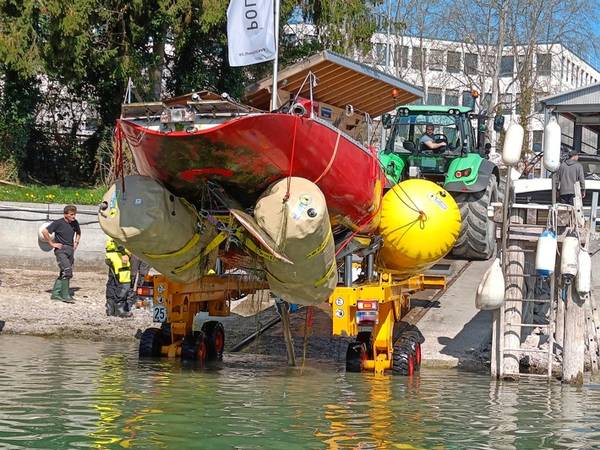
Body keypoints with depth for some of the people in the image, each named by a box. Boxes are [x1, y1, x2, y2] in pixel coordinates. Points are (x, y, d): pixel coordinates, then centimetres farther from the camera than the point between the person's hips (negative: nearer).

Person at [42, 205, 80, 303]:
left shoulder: (75, 223, 9)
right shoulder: (58, 223, -9)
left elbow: (78, 233, 31)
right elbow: (44, 231, -11)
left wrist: (76, 242, 15)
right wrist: (52, 243, -9)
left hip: (70, 250, 7)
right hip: (61, 250, -7)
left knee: (63, 273, 9)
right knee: (67, 270, -19)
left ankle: (55, 294, 17)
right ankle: (65, 295, -15)